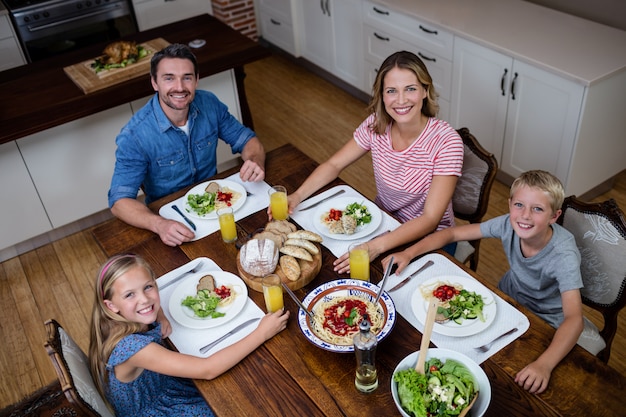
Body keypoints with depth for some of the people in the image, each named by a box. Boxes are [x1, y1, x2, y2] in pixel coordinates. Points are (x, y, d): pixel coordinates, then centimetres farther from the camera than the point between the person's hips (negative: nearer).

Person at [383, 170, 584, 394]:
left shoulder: (563, 255, -35)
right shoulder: (508, 224, -23)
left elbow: (574, 319, -44)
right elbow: (452, 233, -15)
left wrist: (543, 365, -59)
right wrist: (409, 253, -28)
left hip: (544, 322, -4)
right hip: (509, 298, 4)